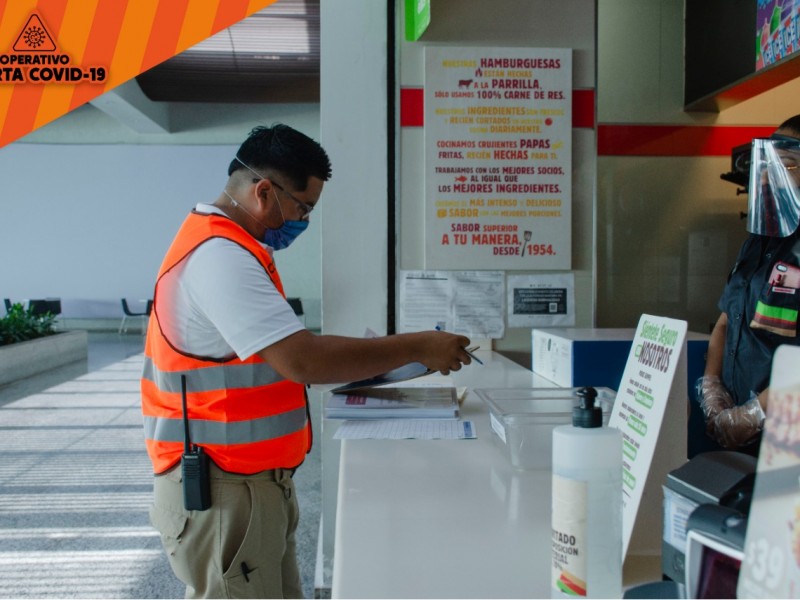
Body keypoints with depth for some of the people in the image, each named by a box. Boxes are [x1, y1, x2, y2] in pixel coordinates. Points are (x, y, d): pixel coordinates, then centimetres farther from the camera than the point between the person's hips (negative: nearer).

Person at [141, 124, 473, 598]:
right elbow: (303, 360, -27)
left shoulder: (228, 247, 13)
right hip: (222, 491, -10)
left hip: (255, 482, 10)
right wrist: (416, 347, -19)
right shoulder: (219, 256, -21)